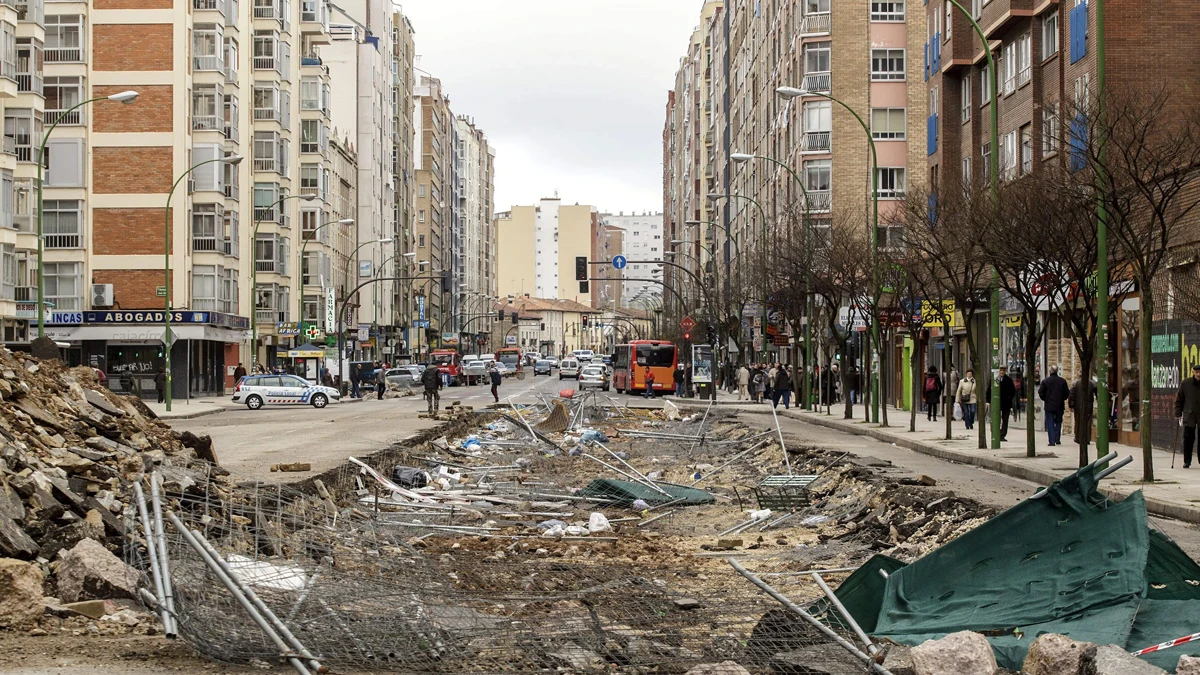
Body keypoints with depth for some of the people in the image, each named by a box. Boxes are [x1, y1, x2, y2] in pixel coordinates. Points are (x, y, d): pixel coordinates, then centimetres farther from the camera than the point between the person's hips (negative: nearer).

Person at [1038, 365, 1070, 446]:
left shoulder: (1045, 381, -8)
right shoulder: (1063, 381, -2)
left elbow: (1040, 393, -4)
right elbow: (1067, 393, 3)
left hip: (1049, 406, -2)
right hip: (1060, 406, 2)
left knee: (1050, 424, 2)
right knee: (1058, 422, 16)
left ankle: (1052, 441, -3)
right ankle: (1057, 439, 14)